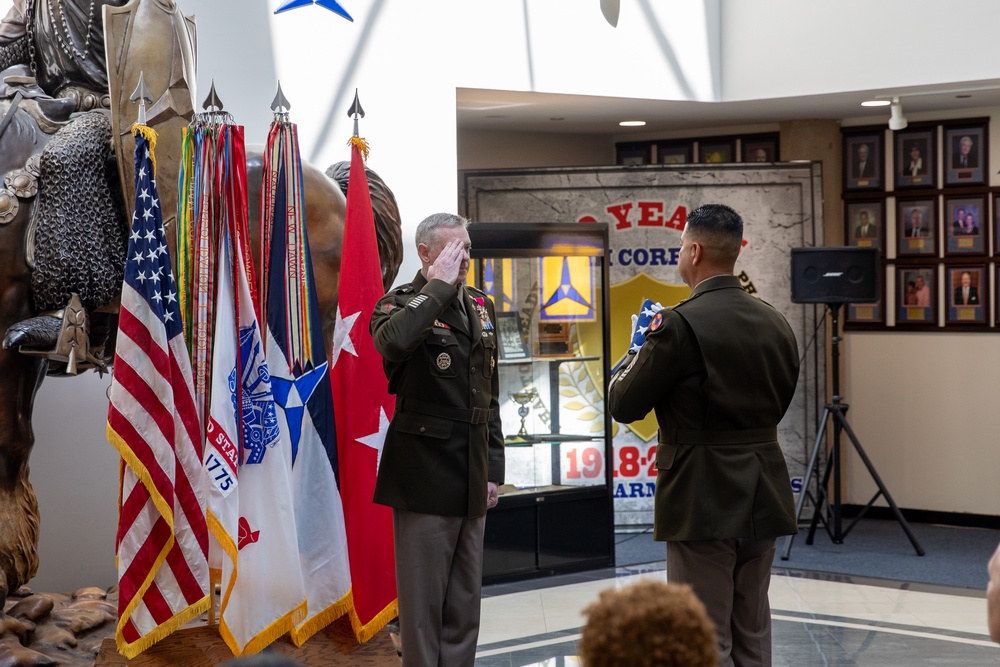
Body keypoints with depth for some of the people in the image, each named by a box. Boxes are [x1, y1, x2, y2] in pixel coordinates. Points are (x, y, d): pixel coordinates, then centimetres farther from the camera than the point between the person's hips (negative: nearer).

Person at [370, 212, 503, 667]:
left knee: (464, 603, 12)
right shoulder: (401, 302, -6)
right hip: (424, 472, -6)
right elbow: (392, 341, -33)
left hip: (471, 475, 6)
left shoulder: (482, 307, 14)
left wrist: (493, 467, 13)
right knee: (423, 600, -1)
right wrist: (439, 285, -22)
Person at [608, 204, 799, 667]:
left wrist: (636, 355, 9)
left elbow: (623, 406, -8)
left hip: (704, 503, -7)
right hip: (763, 501, 7)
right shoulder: (776, 324, 6)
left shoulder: (680, 324, -16)